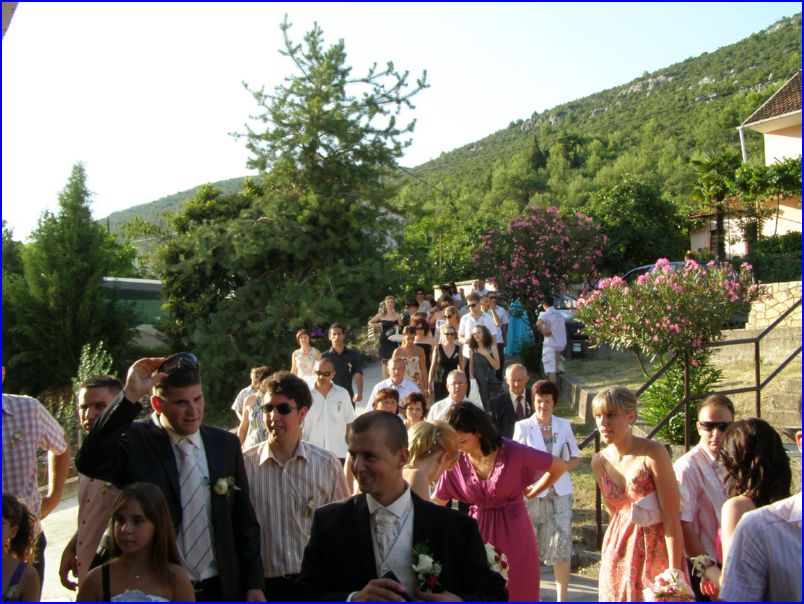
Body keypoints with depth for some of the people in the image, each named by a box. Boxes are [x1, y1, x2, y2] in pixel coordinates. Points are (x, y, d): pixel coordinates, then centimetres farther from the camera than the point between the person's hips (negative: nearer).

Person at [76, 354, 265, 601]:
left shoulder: (226, 444, 2)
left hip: (220, 590, 3)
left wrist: (254, 583, 5)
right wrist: (130, 397, -32)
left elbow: (244, 521, 7)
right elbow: (88, 463, -30)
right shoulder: (135, 443, -8)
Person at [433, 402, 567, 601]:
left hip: (513, 534, -3)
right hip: (478, 533, 3)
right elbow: (436, 503, 0)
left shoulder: (512, 453, -14)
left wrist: (532, 493, 5)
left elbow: (559, 467, -3)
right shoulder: (457, 462, -4)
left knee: (516, 595, 4)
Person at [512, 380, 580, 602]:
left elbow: (576, 458, 10)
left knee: (562, 543, -3)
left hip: (560, 491, 1)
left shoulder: (564, 425, 6)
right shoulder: (523, 426, -1)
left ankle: (561, 598, 6)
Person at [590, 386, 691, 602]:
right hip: (620, 553, 5)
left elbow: (671, 516, -17)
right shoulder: (599, 462, 1)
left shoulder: (653, 452, -15)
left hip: (657, 552, -5)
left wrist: (675, 571, -20)